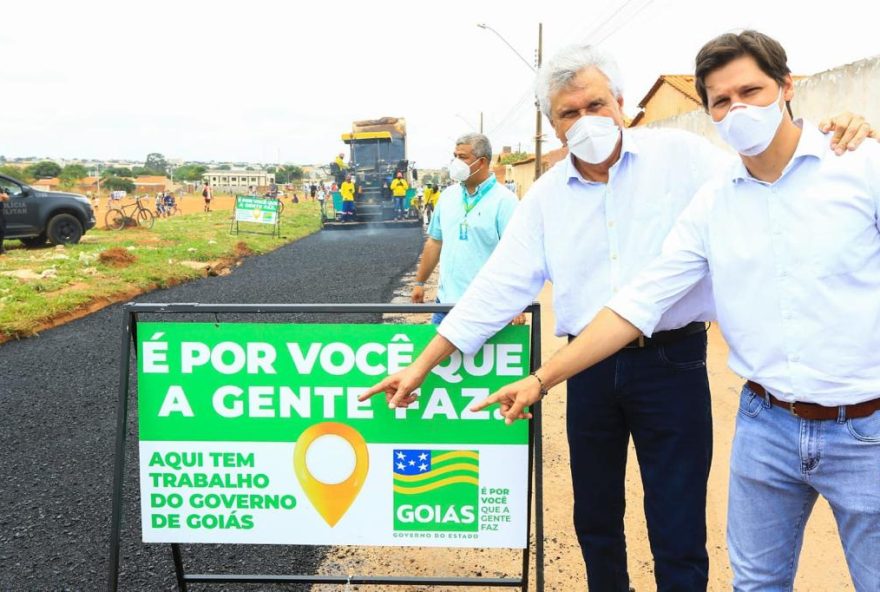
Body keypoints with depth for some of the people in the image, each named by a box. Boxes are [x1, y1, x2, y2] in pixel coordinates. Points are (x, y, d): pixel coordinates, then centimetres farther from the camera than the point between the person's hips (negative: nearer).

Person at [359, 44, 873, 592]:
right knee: (594, 520, 17)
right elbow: (499, 285, 4)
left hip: (673, 362, -3)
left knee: (679, 534, 4)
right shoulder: (546, 195, 5)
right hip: (591, 369, 4)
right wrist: (422, 366, 0)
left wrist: (832, 151, -30)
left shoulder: (682, 155, -3)